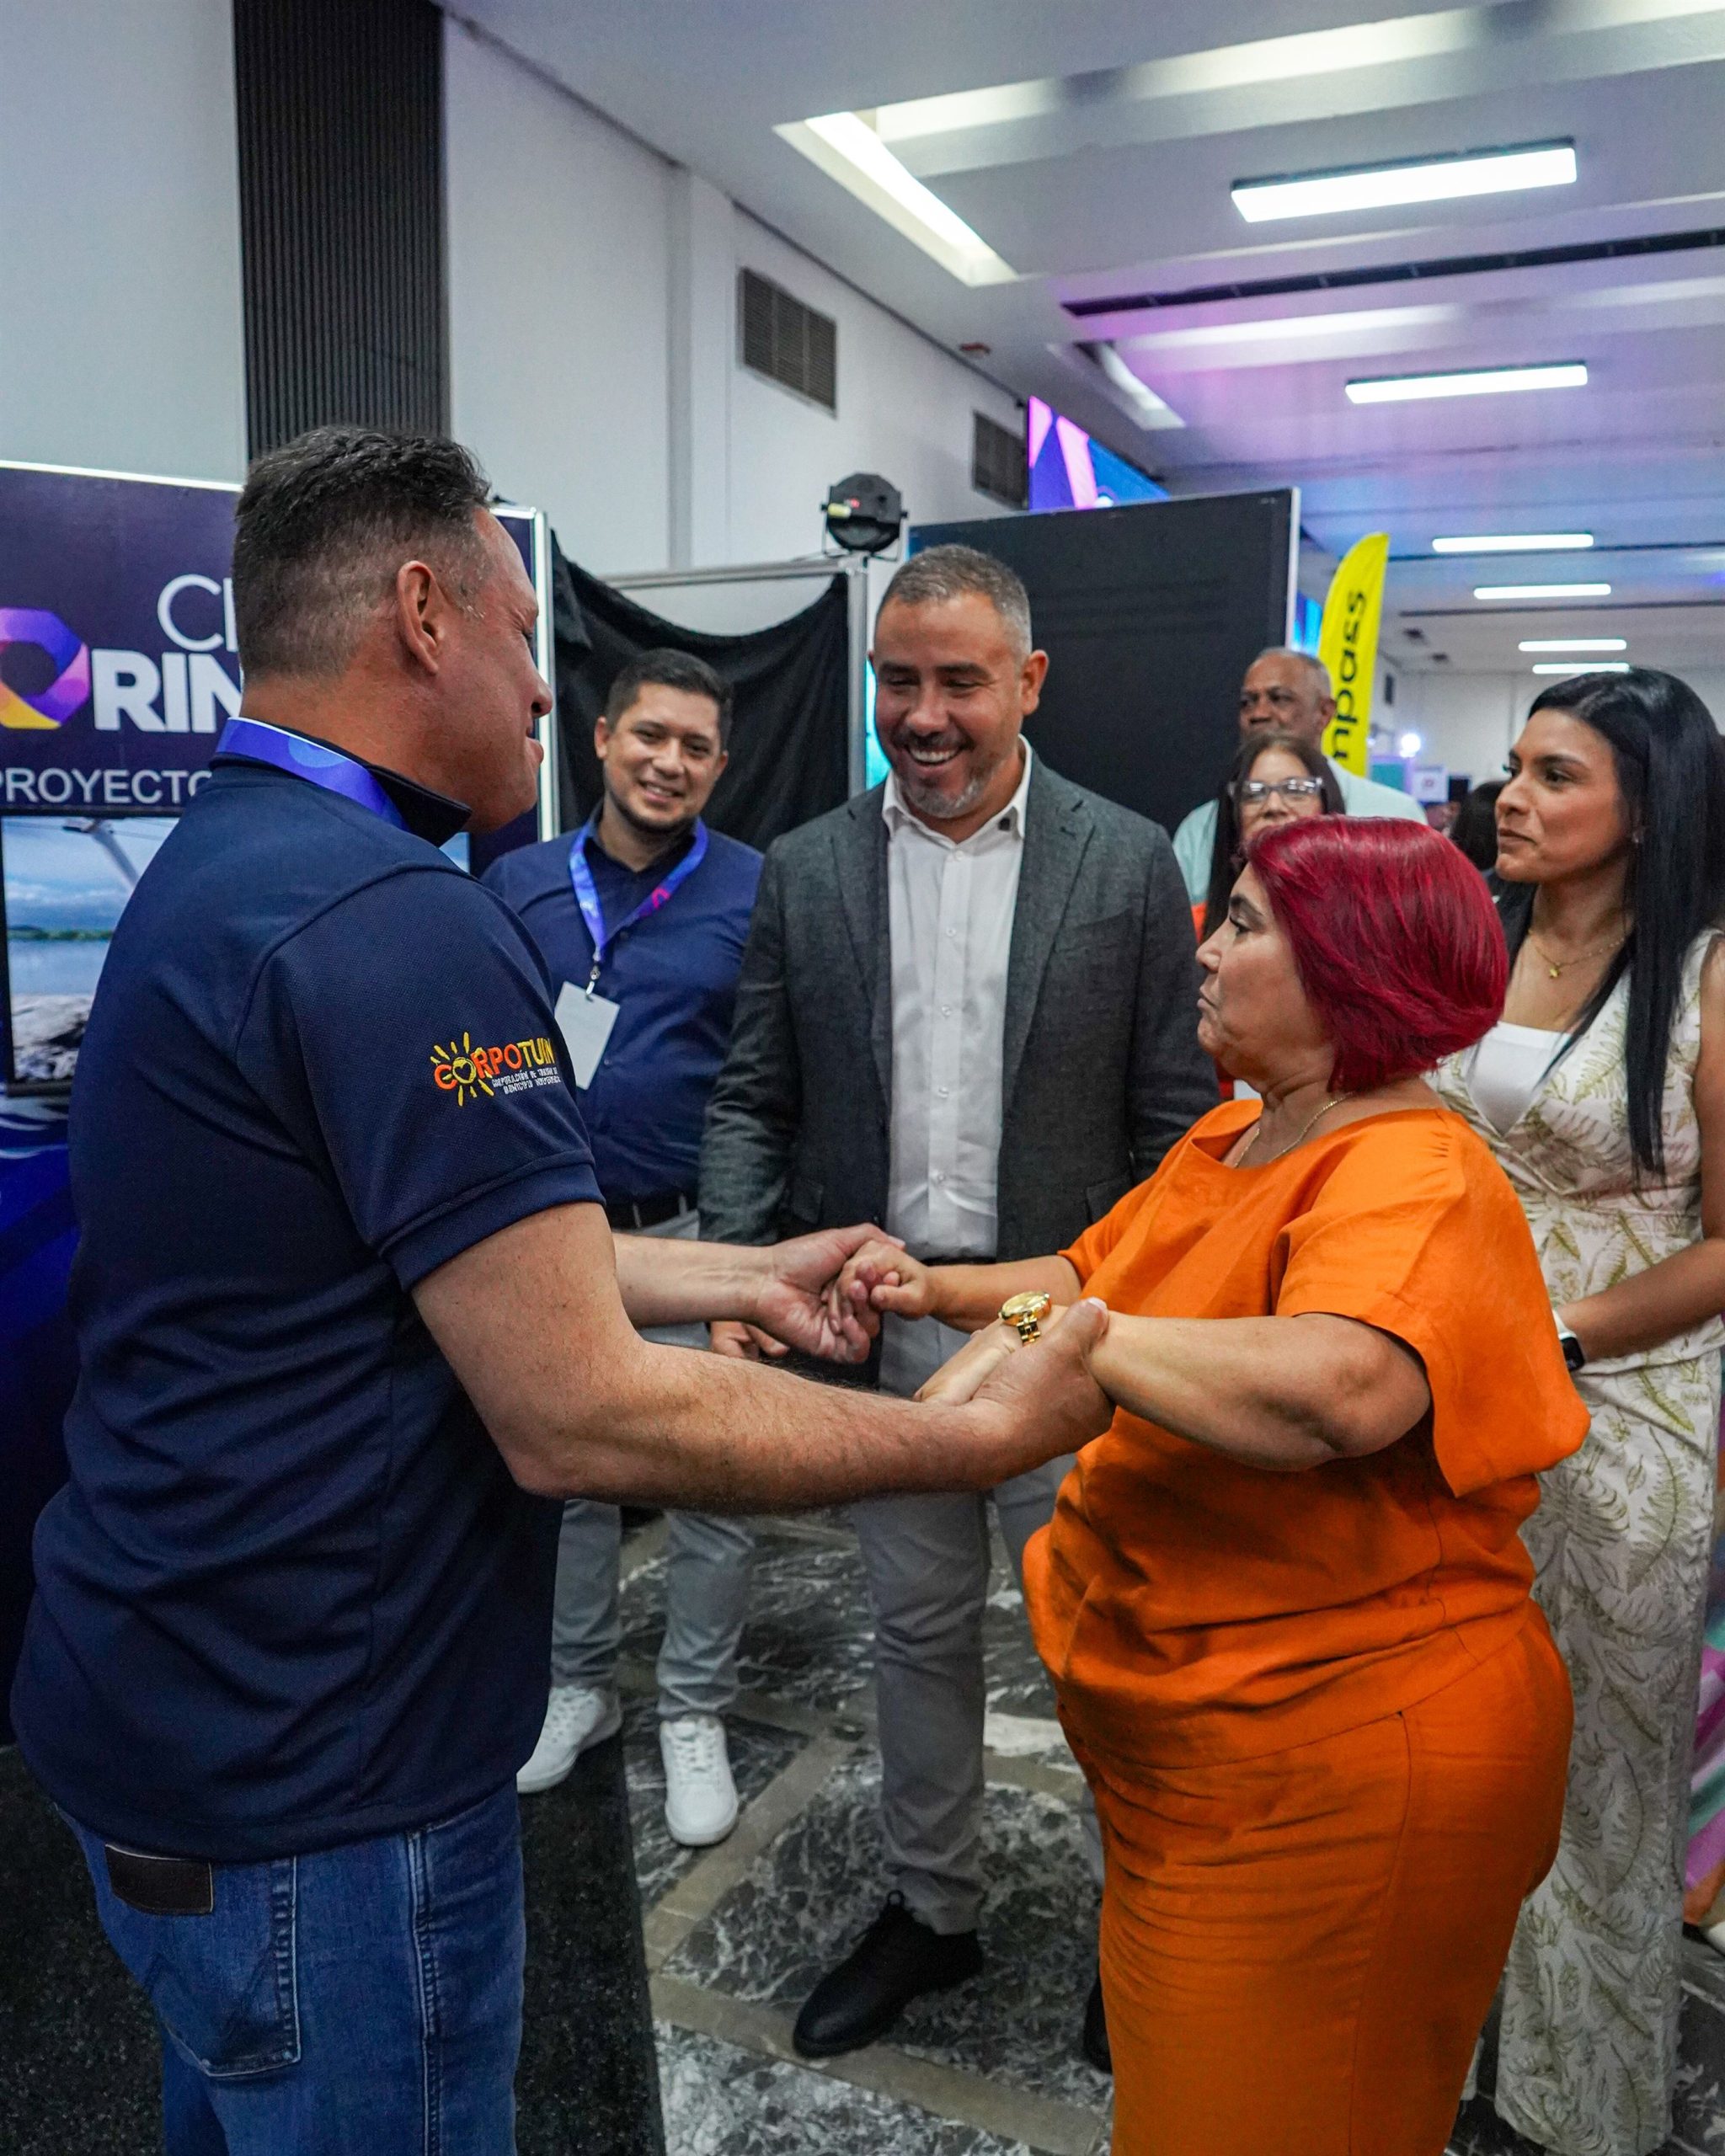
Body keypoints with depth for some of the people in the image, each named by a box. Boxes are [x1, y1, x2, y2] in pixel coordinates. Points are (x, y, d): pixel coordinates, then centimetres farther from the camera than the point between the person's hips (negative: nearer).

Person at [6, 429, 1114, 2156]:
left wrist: (744, 1279, 12)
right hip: (311, 1775, -9)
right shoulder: (392, 921, -26)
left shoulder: (216, 866, 6)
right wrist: (983, 1437, -17)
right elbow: (580, 1417, -27)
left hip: (179, 1702, 9)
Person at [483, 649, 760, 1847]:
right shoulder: (519, 884, 3)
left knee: (713, 1487, 6)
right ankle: (581, 1685, 37)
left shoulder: (755, 891, -5)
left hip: (695, 1233, -3)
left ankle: (695, 1715, 26)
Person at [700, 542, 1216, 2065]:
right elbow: (753, 1102, 3)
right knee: (919, 1634, 18)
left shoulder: (1128, 866, -4)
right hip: (880, 1324, 3)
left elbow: (1178, 1121, -4)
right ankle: (931, 1909, 40)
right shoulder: (806, 871, 2)